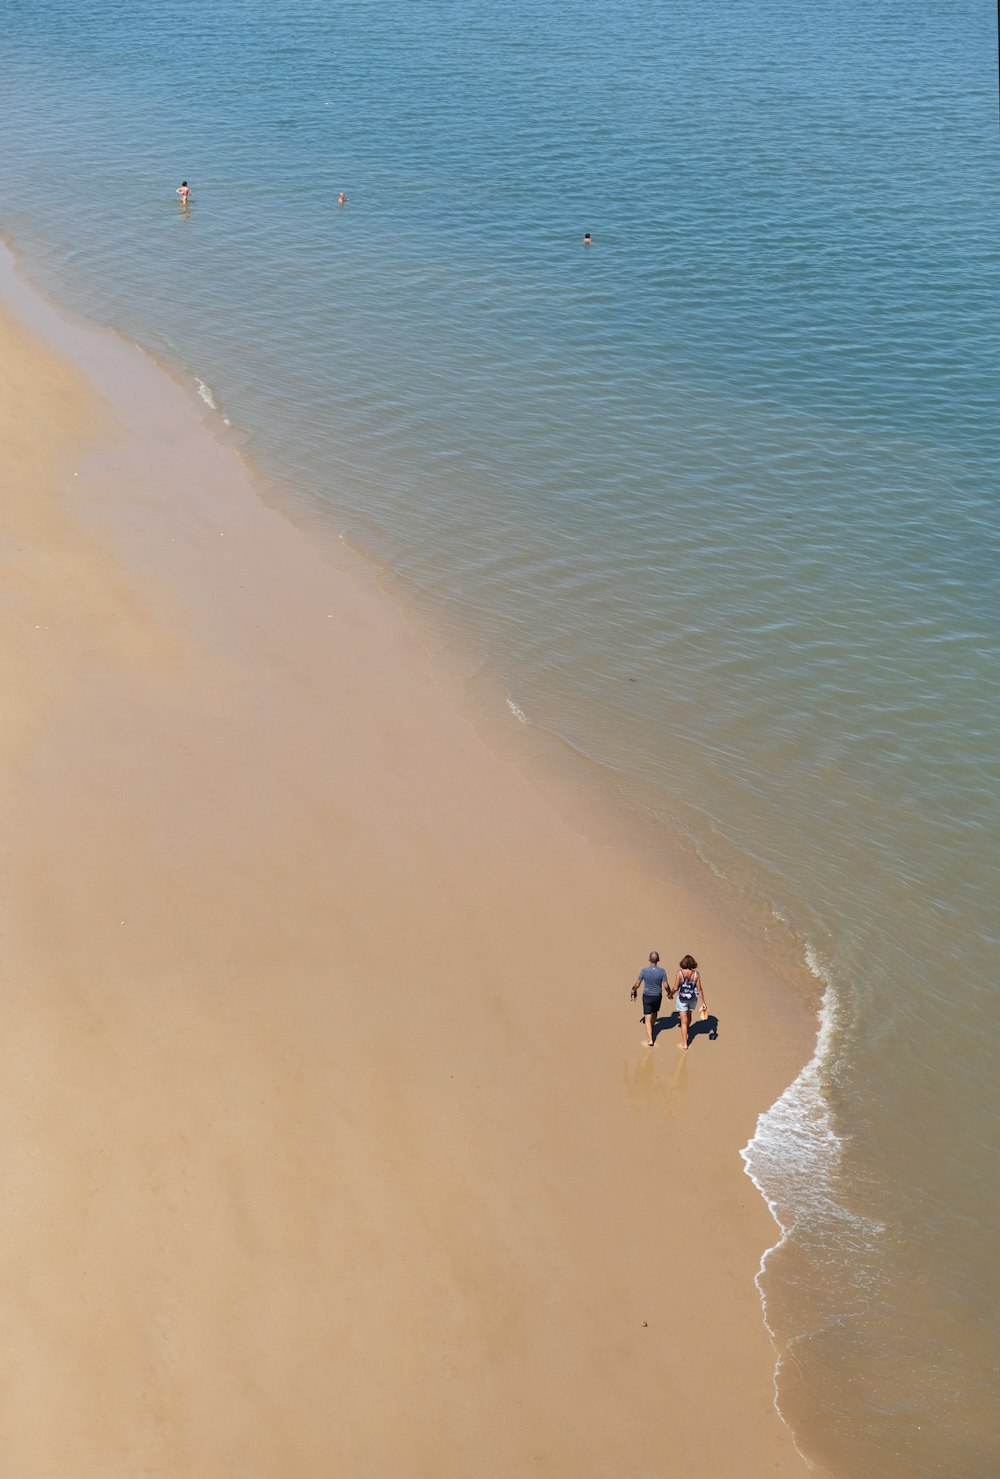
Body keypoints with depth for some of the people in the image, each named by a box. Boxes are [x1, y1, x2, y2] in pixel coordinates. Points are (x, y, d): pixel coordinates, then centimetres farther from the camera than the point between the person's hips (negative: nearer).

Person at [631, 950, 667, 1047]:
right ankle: (652, 1027, 51)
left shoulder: (644, 970, -19)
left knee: (648, 1018, 6)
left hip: (647, 996, -1)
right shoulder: (662, 972, -18)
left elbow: (637, 984, -10)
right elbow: (666, 986, -12)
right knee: (654, 1012, 30)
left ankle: (650, 1039, 0)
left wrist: (634, 991, 11)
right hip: (657, 996, 1)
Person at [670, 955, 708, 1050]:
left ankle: (684, 1043, 14)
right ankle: (686, 1030, 55)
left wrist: (670, 994, 4)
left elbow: (675, 988, -17)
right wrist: (703, 1002, -4)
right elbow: (699, 989, -12)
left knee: (684, 1021, 8)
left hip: (682, 998, -2)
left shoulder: (680, 972, -21)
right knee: (688, 1014, 30)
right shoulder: (696, 973, -15)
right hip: (693, 998, 2)